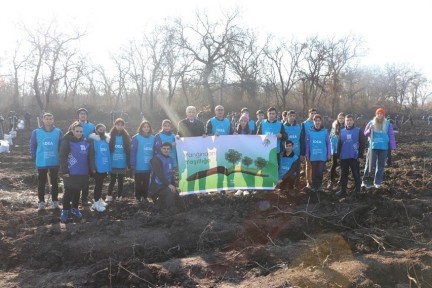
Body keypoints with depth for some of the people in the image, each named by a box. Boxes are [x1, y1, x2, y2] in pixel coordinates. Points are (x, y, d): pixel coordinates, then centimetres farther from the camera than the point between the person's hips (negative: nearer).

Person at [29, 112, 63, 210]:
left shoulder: (58, 132, -4)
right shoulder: (36, 132, -3)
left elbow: (62, 146, 2)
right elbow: (32, 146, 3)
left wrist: (59, 157, -2)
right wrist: (35, 158, -1)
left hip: (55, 162, 0)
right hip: (41, 163, 0)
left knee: (54, 182, 10)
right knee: (41, 183, 8)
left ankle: (55, 201, 21)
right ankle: (41, 202, 19)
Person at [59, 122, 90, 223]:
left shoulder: (85, 142, 8)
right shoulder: (67, 141, -8)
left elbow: (88, 156, 13)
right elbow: (63, 157, -12)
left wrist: (90, 169, 11)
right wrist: (64, 171, -17)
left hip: (82, 172, 5)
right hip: (70, 172, -5)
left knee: (77, 191, 14)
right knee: (68, 191, 0)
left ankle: (75, 209, 27)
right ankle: (65, 210, 13)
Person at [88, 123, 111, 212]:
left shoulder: (106, 140, 11)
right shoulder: (93, 140, -9)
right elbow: (91, 155, -14)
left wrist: (109, 166, 10)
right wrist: (93, 167, -19)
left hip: (105, 167, 6)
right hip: (97, 167, -6)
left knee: (100, 184, 16)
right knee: (98, 184, -1)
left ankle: (99, 199, 29)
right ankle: (96, 203, 8)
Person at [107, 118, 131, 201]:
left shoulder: (126, 136, 2)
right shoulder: (111, 136, -2)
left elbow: (128, 150, 1)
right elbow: (108, 149, -2)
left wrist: (128, 163, -3)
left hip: (123, 164, 1)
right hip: (113, 164, -1)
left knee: (121, 181, 10)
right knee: (112, 180, 4)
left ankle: (119, 197, 20)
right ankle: (109, 197, 14)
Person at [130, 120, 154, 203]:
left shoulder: (153, 138, 4)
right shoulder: (136, 138, -7)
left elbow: (155, 151, 10)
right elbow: (133, 152, -11)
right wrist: (132, 165, -15)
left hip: (149, 166, 3)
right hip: (139, 166, -3)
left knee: (146, 183, 11)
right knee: (138, 183, 10)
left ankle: (144, 197, 24)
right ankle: (138, 197, 24)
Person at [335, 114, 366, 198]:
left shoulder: (358, 131, -3)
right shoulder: (342, 131, 8)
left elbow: (362, 144, -5)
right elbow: (339, 144, 11)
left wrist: (360, 156, -9)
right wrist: (338, 156, 7)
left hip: (354, 157, -3)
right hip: (344, 157, 4)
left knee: (356, 175, 3)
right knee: (343, 175, 11)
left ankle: (357, 191, 13)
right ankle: (343, 190, 20)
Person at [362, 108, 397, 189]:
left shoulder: (388, 124, 1)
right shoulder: (371, 123, 3)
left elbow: (391, 135, 1)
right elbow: (365, 134, 7)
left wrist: (392, 147, -4)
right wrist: (370, 130, -14)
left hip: (384, 148, 1)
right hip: (373, 147, -1)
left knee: (381, 165, 9)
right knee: (370, 164, -3)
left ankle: (377, 182, 19)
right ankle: (365, 181, 6)